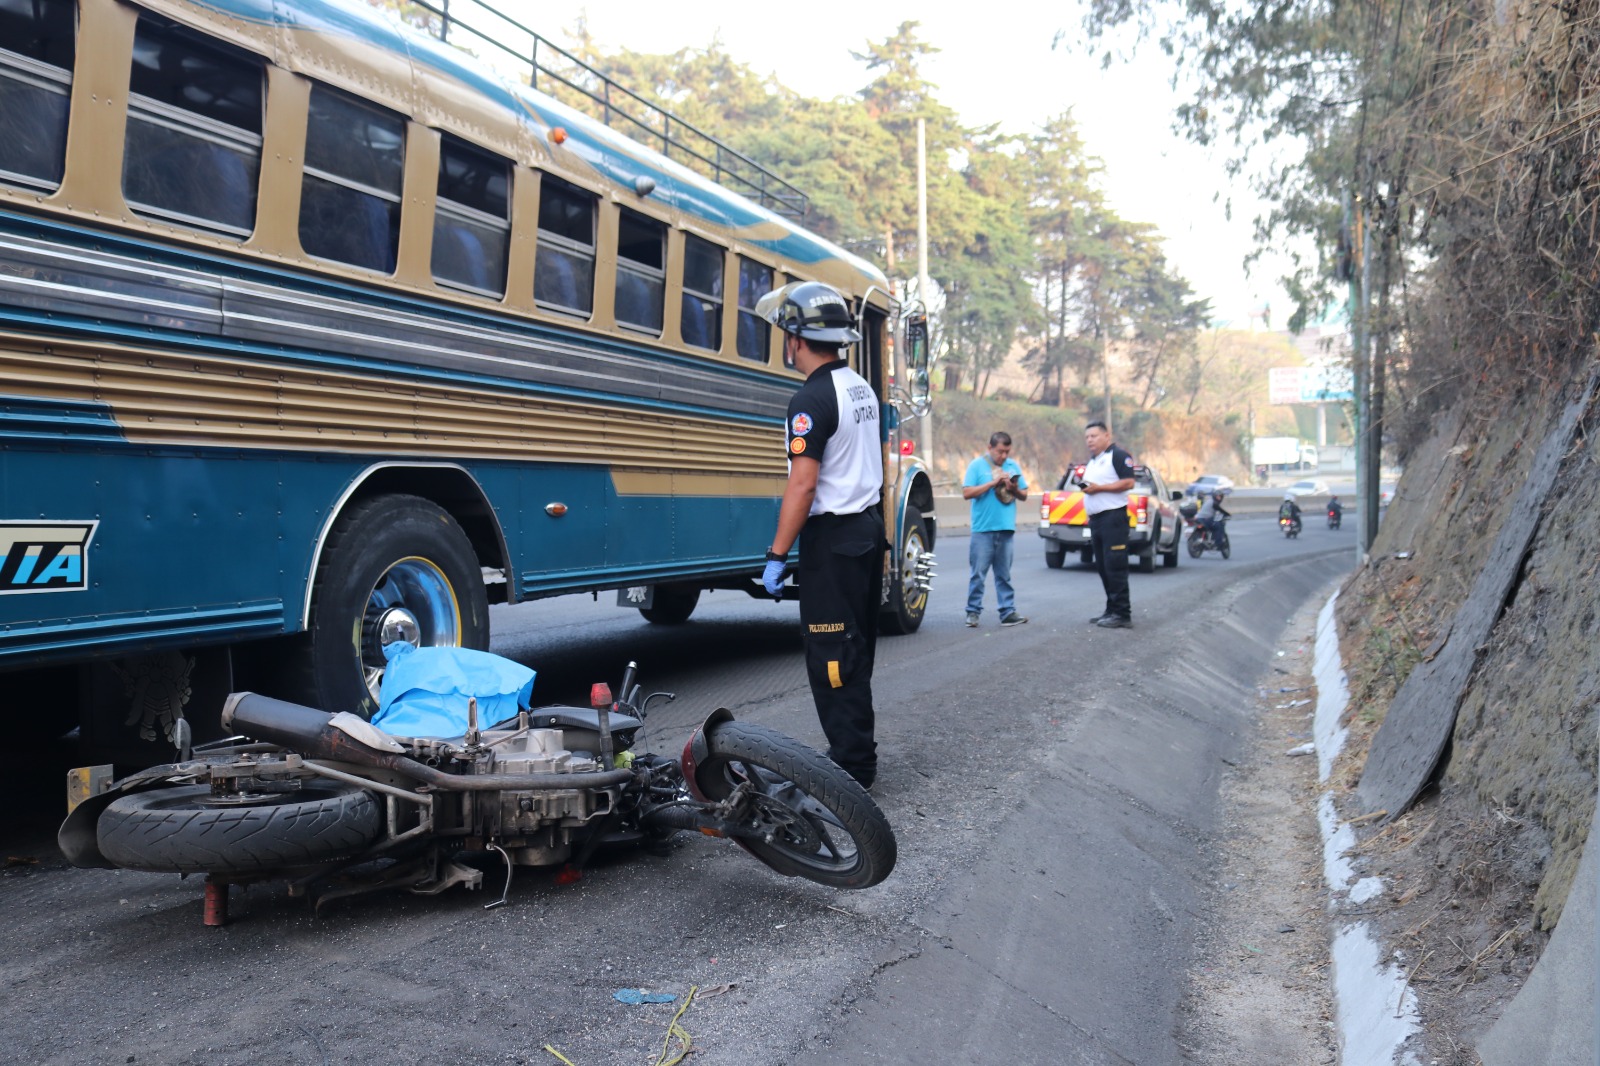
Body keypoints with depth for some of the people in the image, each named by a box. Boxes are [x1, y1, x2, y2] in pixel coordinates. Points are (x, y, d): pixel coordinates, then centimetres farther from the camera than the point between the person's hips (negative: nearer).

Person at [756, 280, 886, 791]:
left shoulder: (812, 399, -18)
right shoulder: (861, 388, 11)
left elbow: (804, 484, -23)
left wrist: (777, 555, -19)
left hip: (833, 538, -10)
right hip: (869, 527, 10)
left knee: (830, 656, -3)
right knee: (854, 650, 17)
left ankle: (851, 767, 2)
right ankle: (857, 754, 26)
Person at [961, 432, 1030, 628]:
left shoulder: (1013, 466, 13)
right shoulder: (977, 465, 1)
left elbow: (1024, 495, 15)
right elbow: (967, 493, -9)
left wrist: (1015, 489, -8)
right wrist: (993, 483, -13)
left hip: (1007, 529, 4)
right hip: (983, 529, -4)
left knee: (1004, 574, 7)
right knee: (979, 573, -2)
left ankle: (1008, 612, 8)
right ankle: (973, 611, 5)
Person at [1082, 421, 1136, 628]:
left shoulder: (1118, 456, -6)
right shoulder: (1091, 462, 22)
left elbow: (1128, 482, -16)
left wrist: (1098, 487, -17)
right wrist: (1085, 486, 7)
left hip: (1113, 517, -9)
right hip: (1095, 518, 9)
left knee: (1115, 568, -11)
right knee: (1103, 568, 10)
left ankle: (1122, 614, -9)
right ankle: (1112, 611, 16)